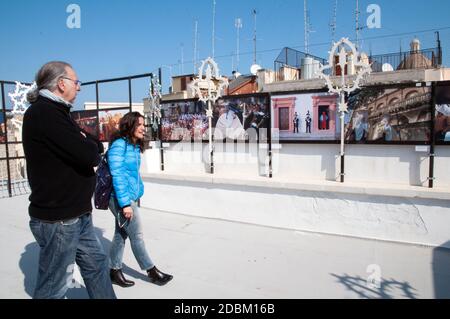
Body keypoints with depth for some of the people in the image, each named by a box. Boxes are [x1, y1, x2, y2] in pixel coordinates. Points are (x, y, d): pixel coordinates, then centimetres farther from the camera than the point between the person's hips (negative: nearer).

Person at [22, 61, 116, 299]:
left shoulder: (54, 112, 14)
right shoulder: (44, 113, -20)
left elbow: (91, 146, 13)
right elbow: (89, 155, -26)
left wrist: (88, 144, -9)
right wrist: (90, 145, -5)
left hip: (76, 214, 10)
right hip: (58, 219, -10)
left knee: (96, 263, 19)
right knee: (54, 287, 6)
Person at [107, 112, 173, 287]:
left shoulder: (135, 146, 9)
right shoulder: (119, 145, -16)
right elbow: (117, 176, -20)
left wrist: (138, 193, 13)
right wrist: (125, 203, -22)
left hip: (131, 197, 8)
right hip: (121, 198, -8)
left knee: (121, 234, 16)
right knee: (137, 236, 4)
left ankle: (115, 271, 29)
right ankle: (151, 271, 18)